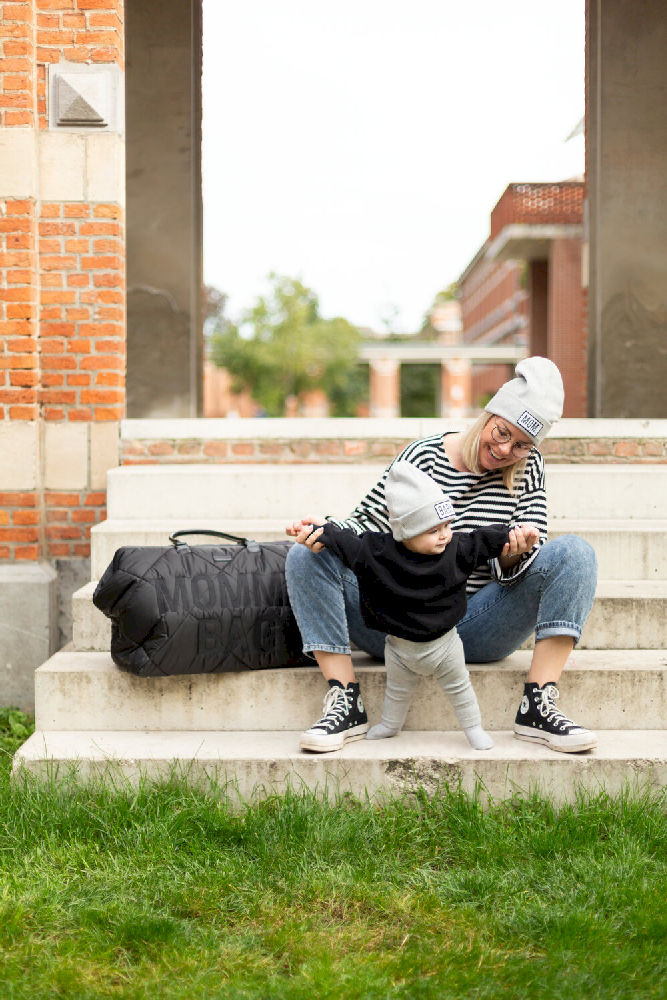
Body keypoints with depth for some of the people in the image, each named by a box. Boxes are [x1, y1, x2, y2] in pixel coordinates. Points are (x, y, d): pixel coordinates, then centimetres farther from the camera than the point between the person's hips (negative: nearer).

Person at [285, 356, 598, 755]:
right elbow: (370, 527, -2)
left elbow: (514, 570, -1)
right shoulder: (422, 457, -1)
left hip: (475, 629, 1)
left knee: (574, 553, -19)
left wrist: (513, 557, -26)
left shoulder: (528, 469, 4)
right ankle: (346, 703, -21)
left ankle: (538, 707, -25)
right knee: (307, 557, -20)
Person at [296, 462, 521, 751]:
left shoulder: (457, 549, -15)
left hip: (443, 643, 0)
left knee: (459, 688, 16)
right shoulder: (378, 552, -20)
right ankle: (390, 724, 46)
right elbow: (347, 544, -10)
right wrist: (321, 532, -15)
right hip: (400, 647, 0)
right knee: (397, 691, 23)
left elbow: (485, 540, -5)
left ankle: (473, 728, 34)